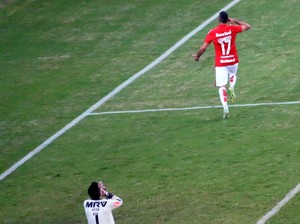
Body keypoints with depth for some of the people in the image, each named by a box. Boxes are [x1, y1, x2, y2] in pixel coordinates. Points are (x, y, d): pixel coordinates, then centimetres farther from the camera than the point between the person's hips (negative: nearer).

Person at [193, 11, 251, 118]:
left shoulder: (212, 32, -10)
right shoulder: (232, 29, -6)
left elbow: (203, 47, -8)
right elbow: (247, 26, 6)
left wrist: (197, 56, 10)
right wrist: (235, 21, 14)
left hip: (220, 63, -2)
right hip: (233, 61, 2)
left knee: (222, 86, 1)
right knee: (232, 74, 34)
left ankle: (225, 108, -13)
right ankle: (232, 88, 5)